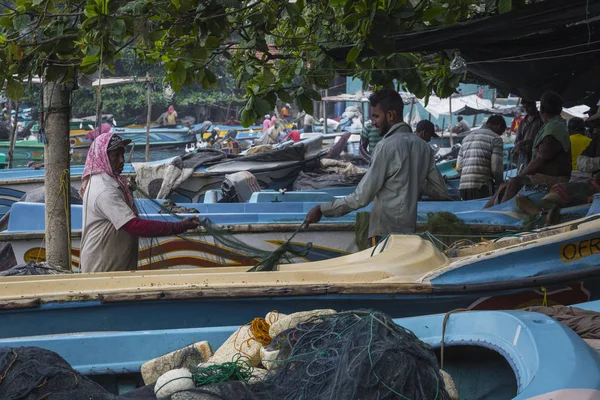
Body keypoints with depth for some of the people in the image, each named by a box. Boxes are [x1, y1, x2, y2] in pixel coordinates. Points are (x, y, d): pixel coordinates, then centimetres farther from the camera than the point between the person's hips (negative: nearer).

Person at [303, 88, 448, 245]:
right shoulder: (423, 146, 8)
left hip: (384, 233, -7)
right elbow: (441, 191, 14)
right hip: (409, 230, 7)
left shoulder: (386, 147, -13)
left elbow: (361, 197, -15)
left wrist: (322, 210, -8)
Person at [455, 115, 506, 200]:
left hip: (463, 187, 6)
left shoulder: (467, 137, 22)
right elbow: (496, 167, -7)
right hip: (482, 187, -6)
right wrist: (501, 185, 8)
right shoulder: (496, 139, 1)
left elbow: (458, 167, 17)